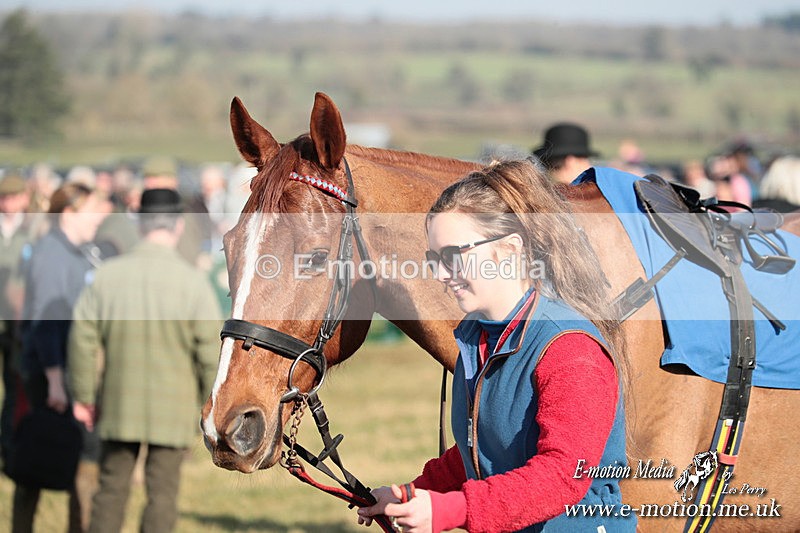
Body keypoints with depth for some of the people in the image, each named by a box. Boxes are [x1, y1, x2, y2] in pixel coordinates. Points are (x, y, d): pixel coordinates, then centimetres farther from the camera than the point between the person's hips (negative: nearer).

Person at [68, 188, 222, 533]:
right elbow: (211, 349, -8)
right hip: (173, 407, -2)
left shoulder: (108, 275, -2)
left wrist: (83, 396, 10)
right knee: (162, 493, 4)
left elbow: (82, 338, 0)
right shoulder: (192, 281, -10)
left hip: (119, 403, 2)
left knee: (112, 488, 13)